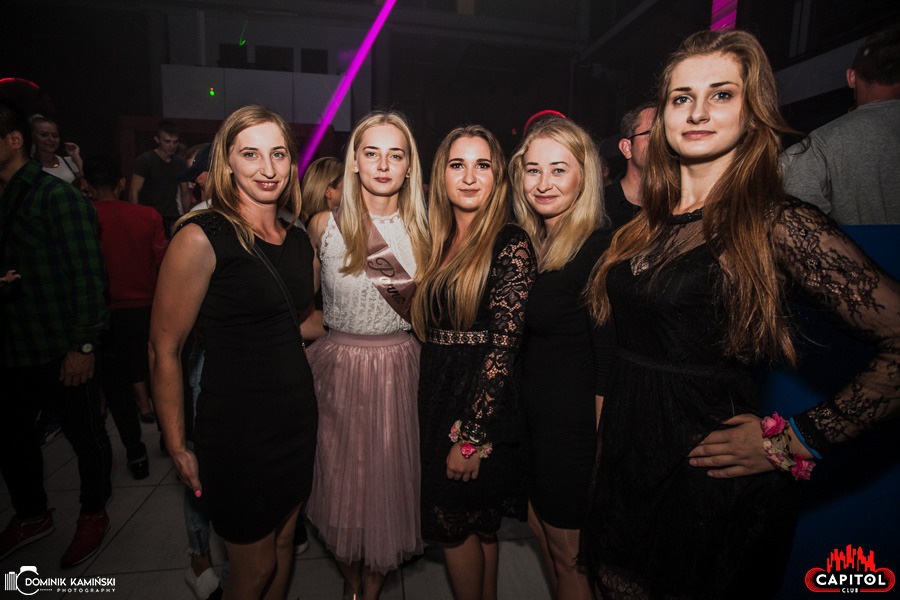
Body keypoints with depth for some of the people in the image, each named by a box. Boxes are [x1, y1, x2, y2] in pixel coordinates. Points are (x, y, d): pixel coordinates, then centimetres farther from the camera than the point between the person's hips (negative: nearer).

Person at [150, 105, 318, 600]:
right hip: (236, 427, -6)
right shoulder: (202, 237, -17)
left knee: (283, 544, 23)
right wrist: (177, 447, -8)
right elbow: (164, 350, -13)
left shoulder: (299, 240, 4)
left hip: (297, 415, 6)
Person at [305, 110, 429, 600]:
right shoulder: (324, 225, -5)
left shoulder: (421, 229, -1)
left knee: (389, 480, 13)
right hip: (339, 370, -1)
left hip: (400, 370, 1)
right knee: (343, 480, 14)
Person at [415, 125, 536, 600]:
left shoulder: (511, 244, -13)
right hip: (437, 399, 6)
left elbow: (503, 344, -17)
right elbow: (428, 329, 10)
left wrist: (471, 434, -16)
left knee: (456, 524, 9)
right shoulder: (439, 242, 8)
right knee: (476, 526, 21)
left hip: (484, 404, -6)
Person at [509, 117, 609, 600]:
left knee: (570, 553, 14)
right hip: (532, 416, 7)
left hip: (574, 423, -7)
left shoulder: (597, 250, -18)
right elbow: (520, 339, 8)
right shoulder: (529, 245, 4)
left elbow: (608, 361, -18)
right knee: (544, 533, 25)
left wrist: (601, 444, -16)